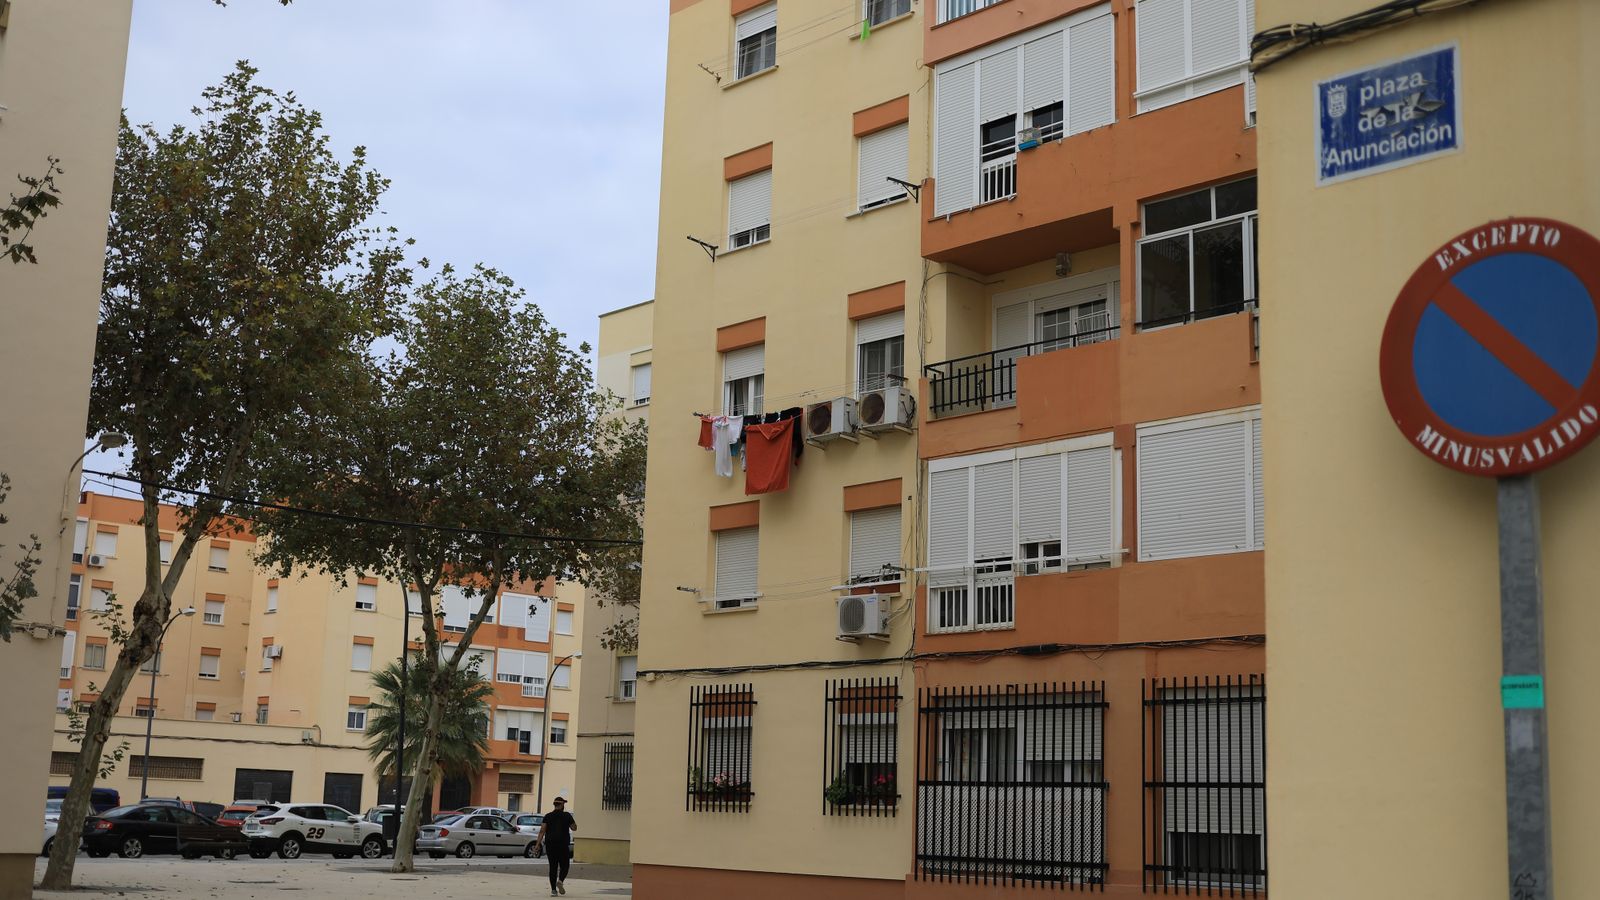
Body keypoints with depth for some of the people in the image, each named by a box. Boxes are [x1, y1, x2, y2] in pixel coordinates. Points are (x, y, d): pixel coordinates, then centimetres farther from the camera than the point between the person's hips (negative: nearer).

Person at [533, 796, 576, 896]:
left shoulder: (548, 816, 4)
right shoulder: (567, 815, -1)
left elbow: (542, 830, -4)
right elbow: (574, 828, 7)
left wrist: (538, 844, -6)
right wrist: (572, 821, 24)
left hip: (550, 844, 3)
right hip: (563, 845, -3)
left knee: (553, 866, 9)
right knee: (564, 865, 9)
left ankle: (553, 889, 2)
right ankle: (561, 880, -19)